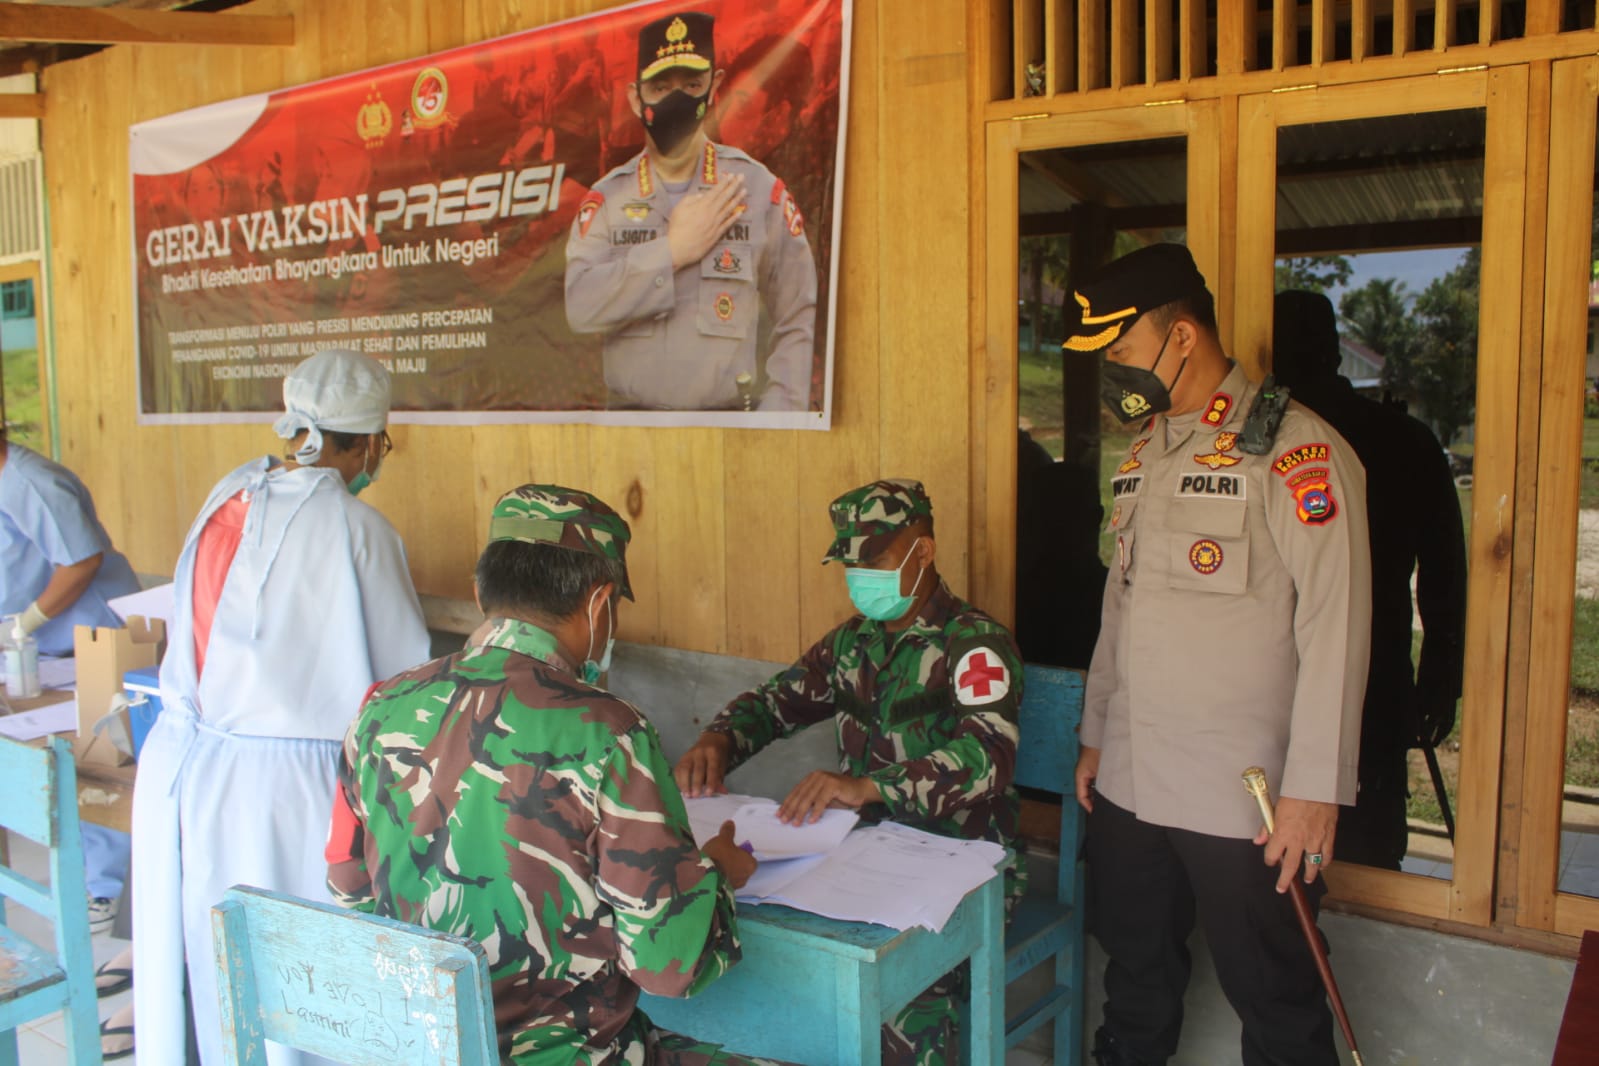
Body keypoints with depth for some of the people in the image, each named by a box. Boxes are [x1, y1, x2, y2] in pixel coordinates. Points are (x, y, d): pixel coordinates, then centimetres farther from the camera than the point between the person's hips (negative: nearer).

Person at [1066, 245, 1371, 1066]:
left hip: (1244, 800, -6)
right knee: (1135, 976, 19)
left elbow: (1335, 625, -16)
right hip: (1128, 782, 7)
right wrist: (1095, 735, 20)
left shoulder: (1296, 450, -12)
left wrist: (1315, 788, -17)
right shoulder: (1142, 456, 12)